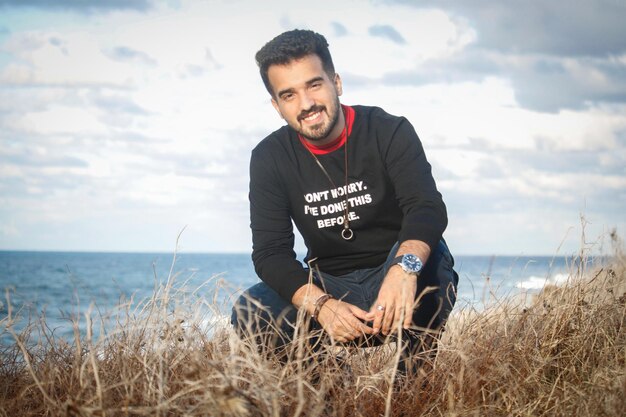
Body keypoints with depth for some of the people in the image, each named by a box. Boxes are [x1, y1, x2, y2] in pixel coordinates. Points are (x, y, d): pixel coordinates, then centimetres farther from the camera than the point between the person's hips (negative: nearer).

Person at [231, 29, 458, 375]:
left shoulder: (389, 132, -10)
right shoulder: (269, 158, -4)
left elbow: (428, 208, -26)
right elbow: (270, 252, -12)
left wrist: (405, 267, -49)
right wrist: (321, 305, -33)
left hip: (396, 283, -1)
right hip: (329, 288, 2)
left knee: (427, 251, -35)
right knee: (249, 313, -26)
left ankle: (418, 359, -17)